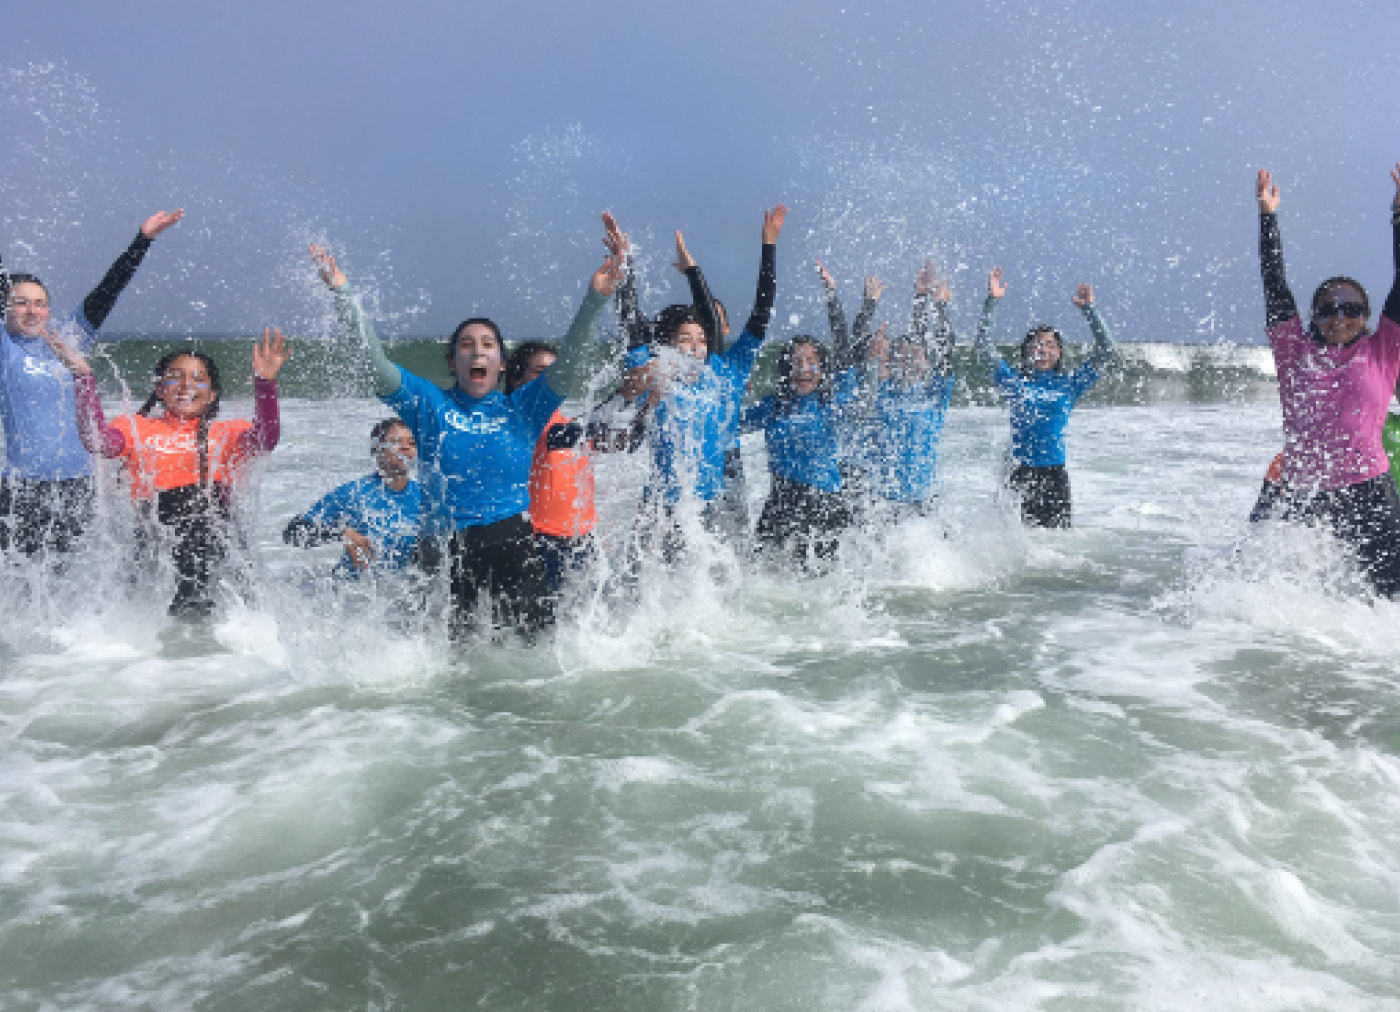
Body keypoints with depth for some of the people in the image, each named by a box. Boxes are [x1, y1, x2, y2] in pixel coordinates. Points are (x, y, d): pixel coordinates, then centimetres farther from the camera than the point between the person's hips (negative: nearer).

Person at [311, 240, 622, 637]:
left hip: (513, 544, 0)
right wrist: (343, 293, -11)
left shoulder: (521, 408, 6)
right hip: (444, 547, 0)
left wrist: (595, 299, -13)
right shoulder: (430, 405, 5)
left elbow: (570, 365, -3)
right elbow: (376, 365, -2)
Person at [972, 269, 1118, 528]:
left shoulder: (1069, 384, 9)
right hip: (1021, 473, -1)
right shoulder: (1015, 382, 7)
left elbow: (1107, 351, 7)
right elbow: (982, 348, 1)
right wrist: (992, 302, -5)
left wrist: (1089, 309, 3)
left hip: (1055, 471, 1)